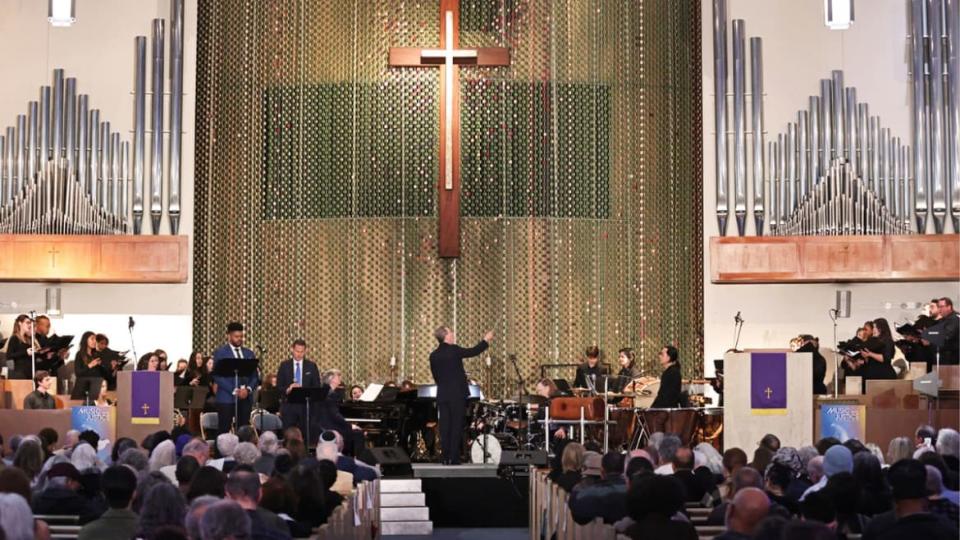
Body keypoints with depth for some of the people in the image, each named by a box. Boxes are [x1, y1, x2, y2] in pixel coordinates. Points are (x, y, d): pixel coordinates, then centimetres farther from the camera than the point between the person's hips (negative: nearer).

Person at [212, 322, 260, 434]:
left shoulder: (249, 353, 15)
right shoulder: (220, 353, 1)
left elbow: (254, 376, 12)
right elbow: (217, 376, -8)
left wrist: (248, 389, -7)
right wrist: (234, 391, -15)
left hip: (246, 398, 4)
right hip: (227, 397, -4)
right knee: (223, 431, -4)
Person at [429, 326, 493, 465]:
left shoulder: (433, 355, 5)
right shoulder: (454, 350, -10)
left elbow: (436, 376, 12)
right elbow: (473, 351, 0)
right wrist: (486, 340, 14)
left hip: (442, 395, 5)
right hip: (457, 394, -5)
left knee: (444, 427, 6)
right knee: (456, 426, 0)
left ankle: (445, 457, 5)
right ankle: (454, 458, -2)